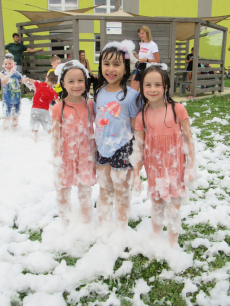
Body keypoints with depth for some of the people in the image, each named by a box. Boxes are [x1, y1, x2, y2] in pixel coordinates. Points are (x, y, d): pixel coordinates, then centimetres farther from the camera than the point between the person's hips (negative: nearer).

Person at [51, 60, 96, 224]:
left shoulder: (90, 105, -2)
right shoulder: (59, 109, -9)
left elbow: (93, 133, 5)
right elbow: (55, 137, -8)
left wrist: (94, 157, 5)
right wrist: (58, 164, -9)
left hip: (85, 157, 2)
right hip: (66, 157, -1)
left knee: (85, 192, 14)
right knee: (63, 192, 12)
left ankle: (86, 224, 33)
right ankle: (65, 224, 33)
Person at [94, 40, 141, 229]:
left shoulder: (131, 95, -13)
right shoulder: (99, 93, 3)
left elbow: (135, 127, -9)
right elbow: (97, 122, 11)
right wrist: (96, 146, 12)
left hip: (122, 151, -5)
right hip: (102, 149, 5)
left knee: (121, 194, 10)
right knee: (104, 191, 20)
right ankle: (102, 226, 40)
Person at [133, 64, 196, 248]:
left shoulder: (178, 110, -10)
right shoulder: (142, 116, -4)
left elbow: (188, 139, -5)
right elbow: (138, 147, 0)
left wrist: (191, 166, -5)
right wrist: (136, 174, 1)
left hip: (175, 167, -2)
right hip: (154, 169, 2)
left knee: (173, 208, 5)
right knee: (156, 205, 16)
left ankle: (173, 245, 25)